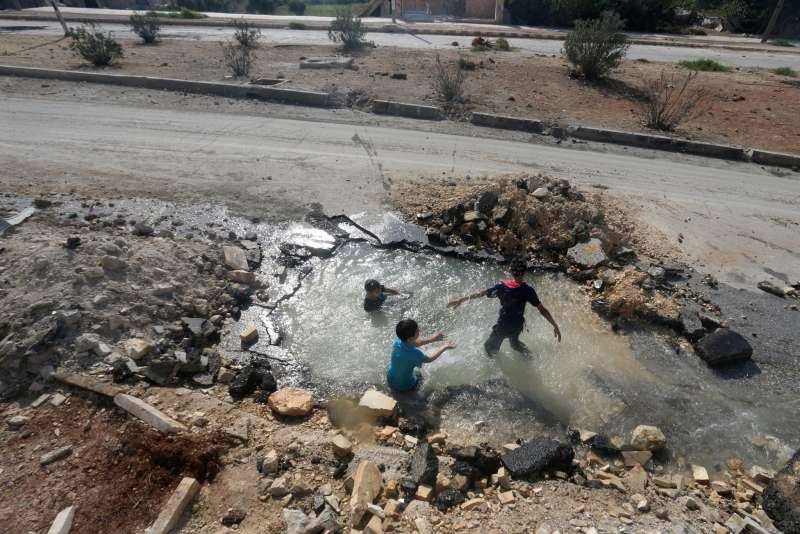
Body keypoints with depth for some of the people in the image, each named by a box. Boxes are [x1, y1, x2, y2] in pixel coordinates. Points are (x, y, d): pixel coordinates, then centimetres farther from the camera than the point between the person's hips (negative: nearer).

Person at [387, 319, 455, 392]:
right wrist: (445, 347, -5)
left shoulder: (398, 341, -20)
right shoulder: (414, 353, -38)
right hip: (403, 386, -5)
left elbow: (415, 343, 3)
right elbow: (429, 359, -16)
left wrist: (433, 339, 3)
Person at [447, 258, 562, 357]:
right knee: (514, 342, 36)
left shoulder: (502, 287, -18)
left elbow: (480, 294, -14)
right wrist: (555, 326, -10)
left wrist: (461, 300, -7)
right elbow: (542, 310, -19)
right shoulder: (527, 290, -19)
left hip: (502, 326, -2)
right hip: (517, 326, 3)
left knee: (490, 348, 21)